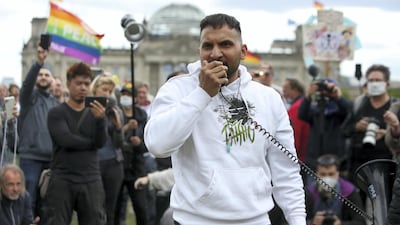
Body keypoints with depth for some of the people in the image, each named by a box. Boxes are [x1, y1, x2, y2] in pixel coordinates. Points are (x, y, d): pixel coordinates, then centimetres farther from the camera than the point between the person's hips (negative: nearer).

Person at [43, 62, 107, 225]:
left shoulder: (94, 113, 12)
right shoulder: (56, 113, 3)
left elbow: (101, 142, -5)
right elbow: (66, 140, -13)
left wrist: (100, 120, -23)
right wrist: (91, 142, -1)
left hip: (91, 181, 3)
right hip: (62, 181, -3)